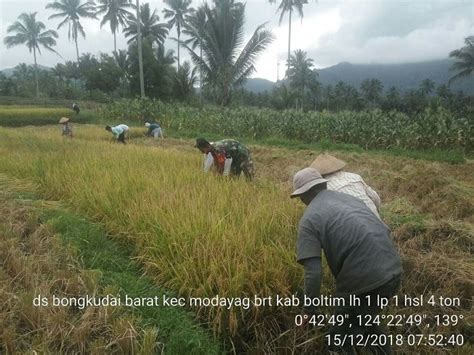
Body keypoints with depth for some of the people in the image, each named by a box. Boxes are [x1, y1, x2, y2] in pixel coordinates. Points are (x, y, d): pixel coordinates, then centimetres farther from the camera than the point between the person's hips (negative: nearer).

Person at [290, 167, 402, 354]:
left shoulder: (309, 220, -5)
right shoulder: (349, 198, 14)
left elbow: (313, 272, -12)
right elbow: (385, 230, 18)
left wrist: (310, 309, 1)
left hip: (363, 282, -7)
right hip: (393, 272, 7)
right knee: (364, 318, 33)